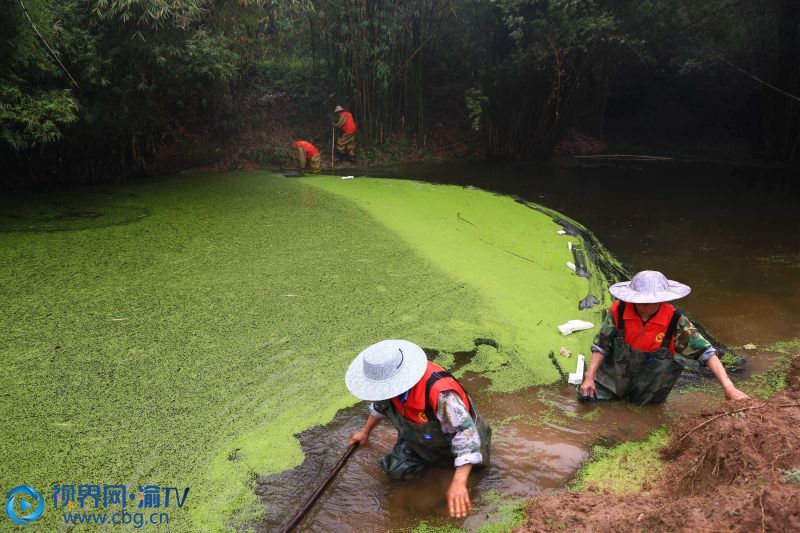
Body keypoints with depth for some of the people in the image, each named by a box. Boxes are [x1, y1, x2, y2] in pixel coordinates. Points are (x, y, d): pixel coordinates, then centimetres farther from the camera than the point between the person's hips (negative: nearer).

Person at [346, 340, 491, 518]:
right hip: (417, 439, 6)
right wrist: (366, 431, 20)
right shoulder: (388, 382, -21)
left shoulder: (440, 393, -46)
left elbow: (465, 433, -41)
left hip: (450, 441, -5)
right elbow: (380, 405, 5)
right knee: (396, 470, -4)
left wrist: (459, 483, -48)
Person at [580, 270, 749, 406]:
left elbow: (706, 352, -20)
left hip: (650, 388, 0)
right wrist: (589, 377, -16)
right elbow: (601, 347, -9)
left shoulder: (675, 322, -21)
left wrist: (729, 388, -29)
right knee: (588, 397, -8)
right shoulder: (618, 311, -19)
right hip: (614, 375, 0)